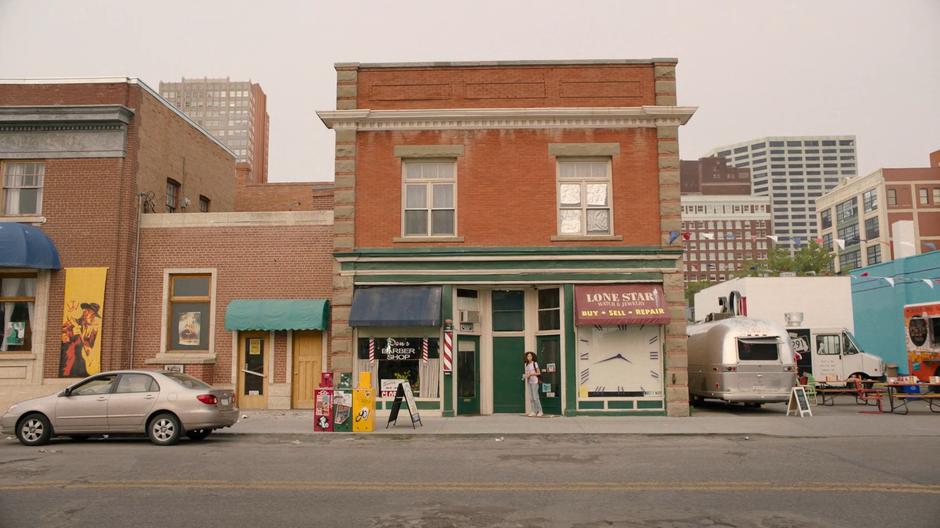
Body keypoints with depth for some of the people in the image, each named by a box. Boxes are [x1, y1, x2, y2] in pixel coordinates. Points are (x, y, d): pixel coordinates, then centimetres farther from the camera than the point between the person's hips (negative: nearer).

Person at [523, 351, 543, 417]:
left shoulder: (535, 363, -5)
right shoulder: (526, 364, 12)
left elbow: (539, 373, -5)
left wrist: (531, 374, -14)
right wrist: (525, 376, -1)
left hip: (534, 382, -6)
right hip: (528, 382, 6)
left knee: (535, 397, -8)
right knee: (531, 397, 4)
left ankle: (540, 411, 1)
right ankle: (534, 411, 8)